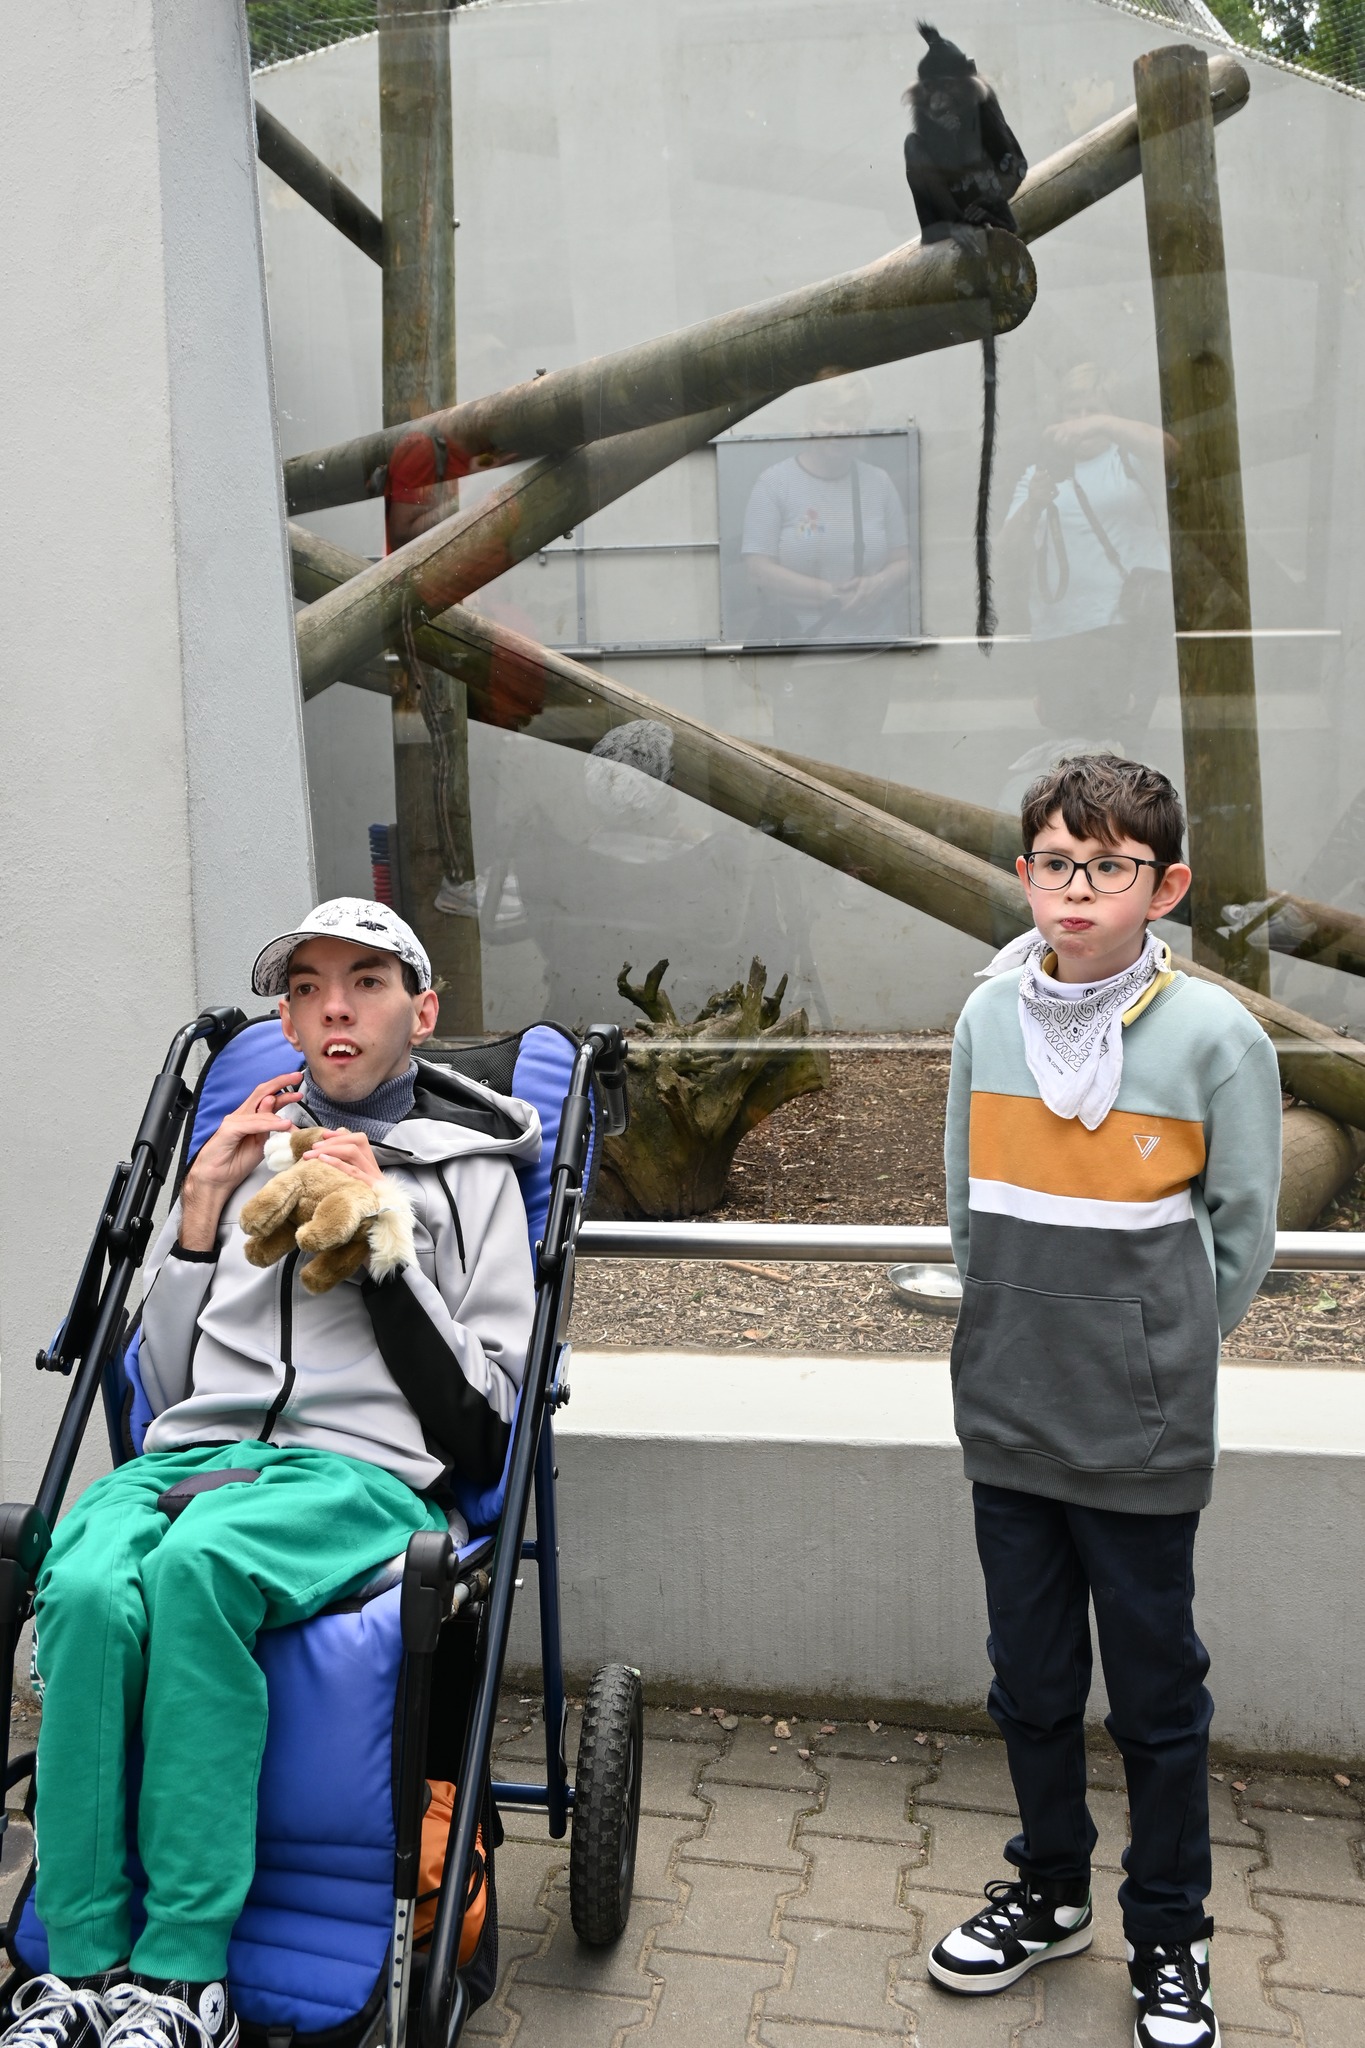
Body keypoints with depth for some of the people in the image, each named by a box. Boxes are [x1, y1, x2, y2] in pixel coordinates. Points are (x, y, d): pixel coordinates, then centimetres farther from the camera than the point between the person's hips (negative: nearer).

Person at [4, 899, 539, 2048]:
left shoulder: (467, 1168, 14)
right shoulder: (246, 1152, 24)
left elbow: (483, 1410, 4)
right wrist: (202, 1206, 9)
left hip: (361, 1470, -3)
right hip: (193, 1451, 4)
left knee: (194, 1564, -36)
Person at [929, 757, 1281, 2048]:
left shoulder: (1215, 1035, -11)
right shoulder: (990, 1017, 0)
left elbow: (1242, 1237, -2)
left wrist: (1154, 1355, 2)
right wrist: (1025, 1332, 9)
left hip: (1144, 1440, -3)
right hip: (1007, 1421, 4)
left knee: (1157, 1700, 11)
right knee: (1030, 1683, 18)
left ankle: (1168, 1939, 32)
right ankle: (1049, 1892, 40)